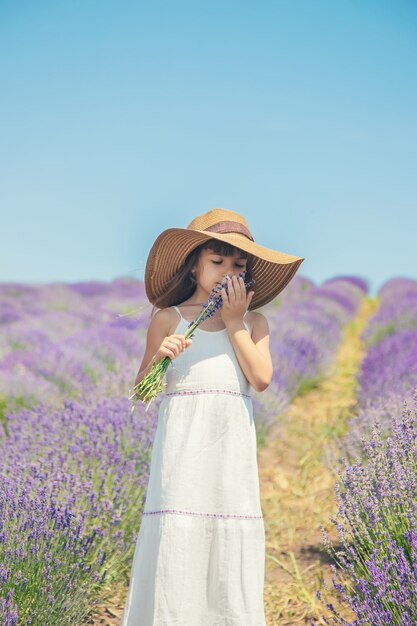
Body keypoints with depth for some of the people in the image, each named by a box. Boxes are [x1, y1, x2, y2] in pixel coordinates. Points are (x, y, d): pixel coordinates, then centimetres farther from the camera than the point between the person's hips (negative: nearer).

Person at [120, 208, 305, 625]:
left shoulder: (254, 322, 12)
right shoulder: (169, 319, 6)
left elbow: (261, 378, -4)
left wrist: (234, 323, -2)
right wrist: (158, 358, -16)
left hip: (232, 449, 2)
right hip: (182, 445, -2)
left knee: (231, 542, 2)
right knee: (174, 540, -7)